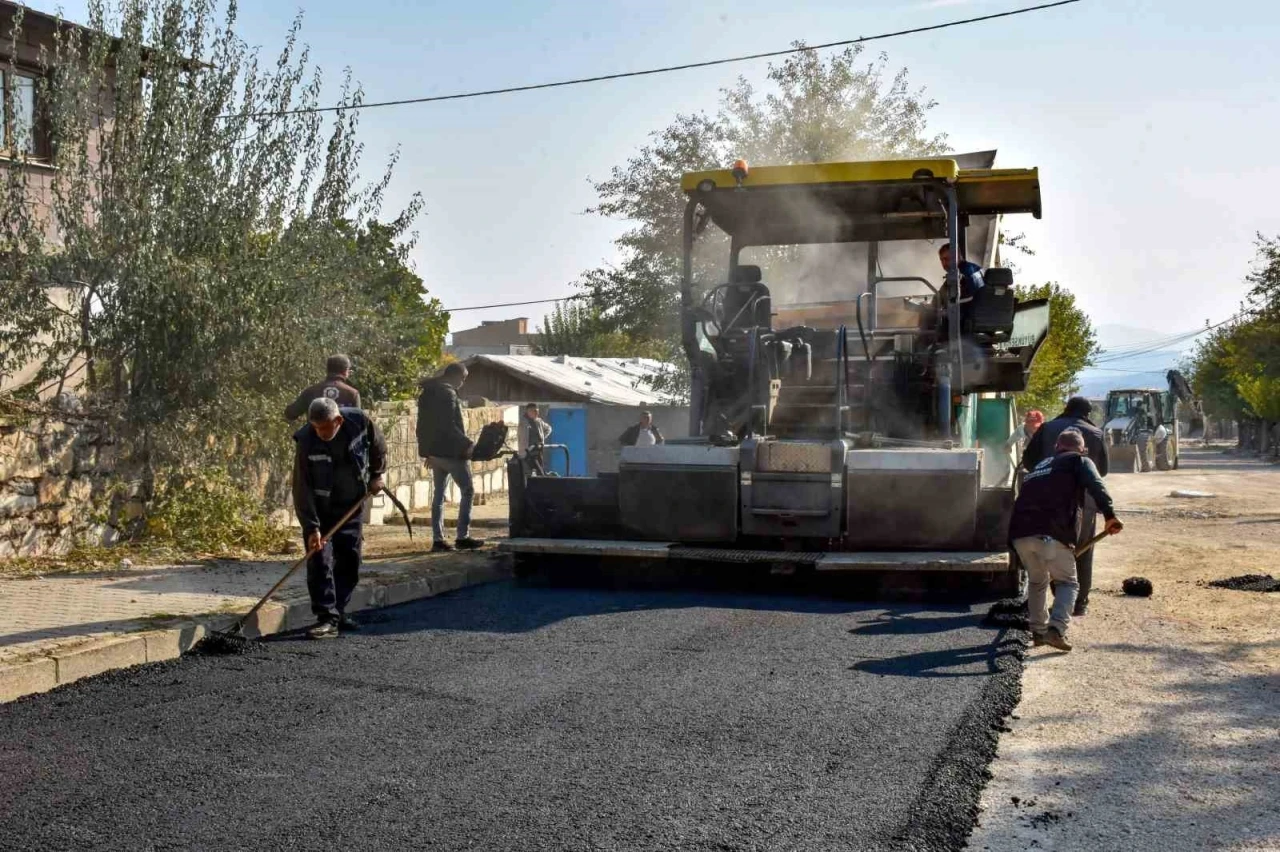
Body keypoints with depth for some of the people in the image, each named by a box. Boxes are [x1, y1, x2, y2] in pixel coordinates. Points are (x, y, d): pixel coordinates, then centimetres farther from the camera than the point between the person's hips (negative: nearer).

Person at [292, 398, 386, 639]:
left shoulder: (360, 422, -20)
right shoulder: (307, 441, -25)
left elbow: (378, 448, 5)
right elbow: (302, 489, -23)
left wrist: (376, 474, 6)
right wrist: (311, 527, -27)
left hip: (351, 507, 3)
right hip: (320, 510, -3)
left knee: (349, 561, 7)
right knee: (319, 560, -12)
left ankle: (339, 611, 20)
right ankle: (327, 618, -11)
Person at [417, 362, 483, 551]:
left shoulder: (427, 392, 13)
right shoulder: (447, 393, -15)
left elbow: (423, 425, 17)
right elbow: (449, 426, -23)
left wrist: (428, 450, 21)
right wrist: (468, 444, -21)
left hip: (435, 451, 9)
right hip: (451, 451, -9)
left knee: (438, 495, 9)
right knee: (467, 491, 0)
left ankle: (438, 539, 7)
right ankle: (462, 537, -3)